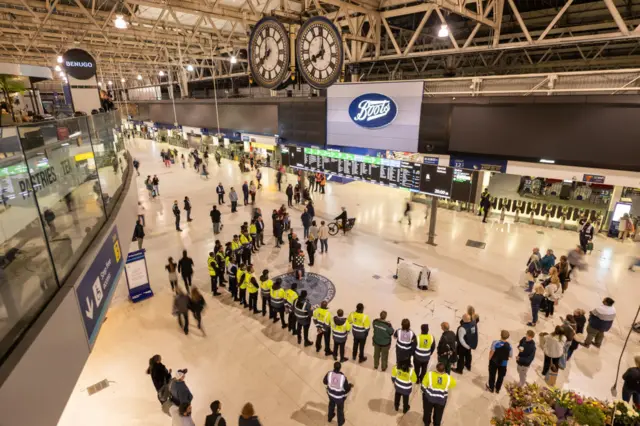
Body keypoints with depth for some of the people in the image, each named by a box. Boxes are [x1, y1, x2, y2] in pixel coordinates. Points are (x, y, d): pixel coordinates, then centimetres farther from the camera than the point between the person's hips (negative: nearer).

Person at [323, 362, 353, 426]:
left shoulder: (329, 374, -25)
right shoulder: (343, 377, -35)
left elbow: (324, 381, -5)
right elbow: (347, 389, -21)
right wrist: (350, 385, 1)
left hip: (330, 393, 3)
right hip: (340, 396, -3)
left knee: (331, 405, 33)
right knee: (340, 409, 26)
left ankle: (330, 418, 59)